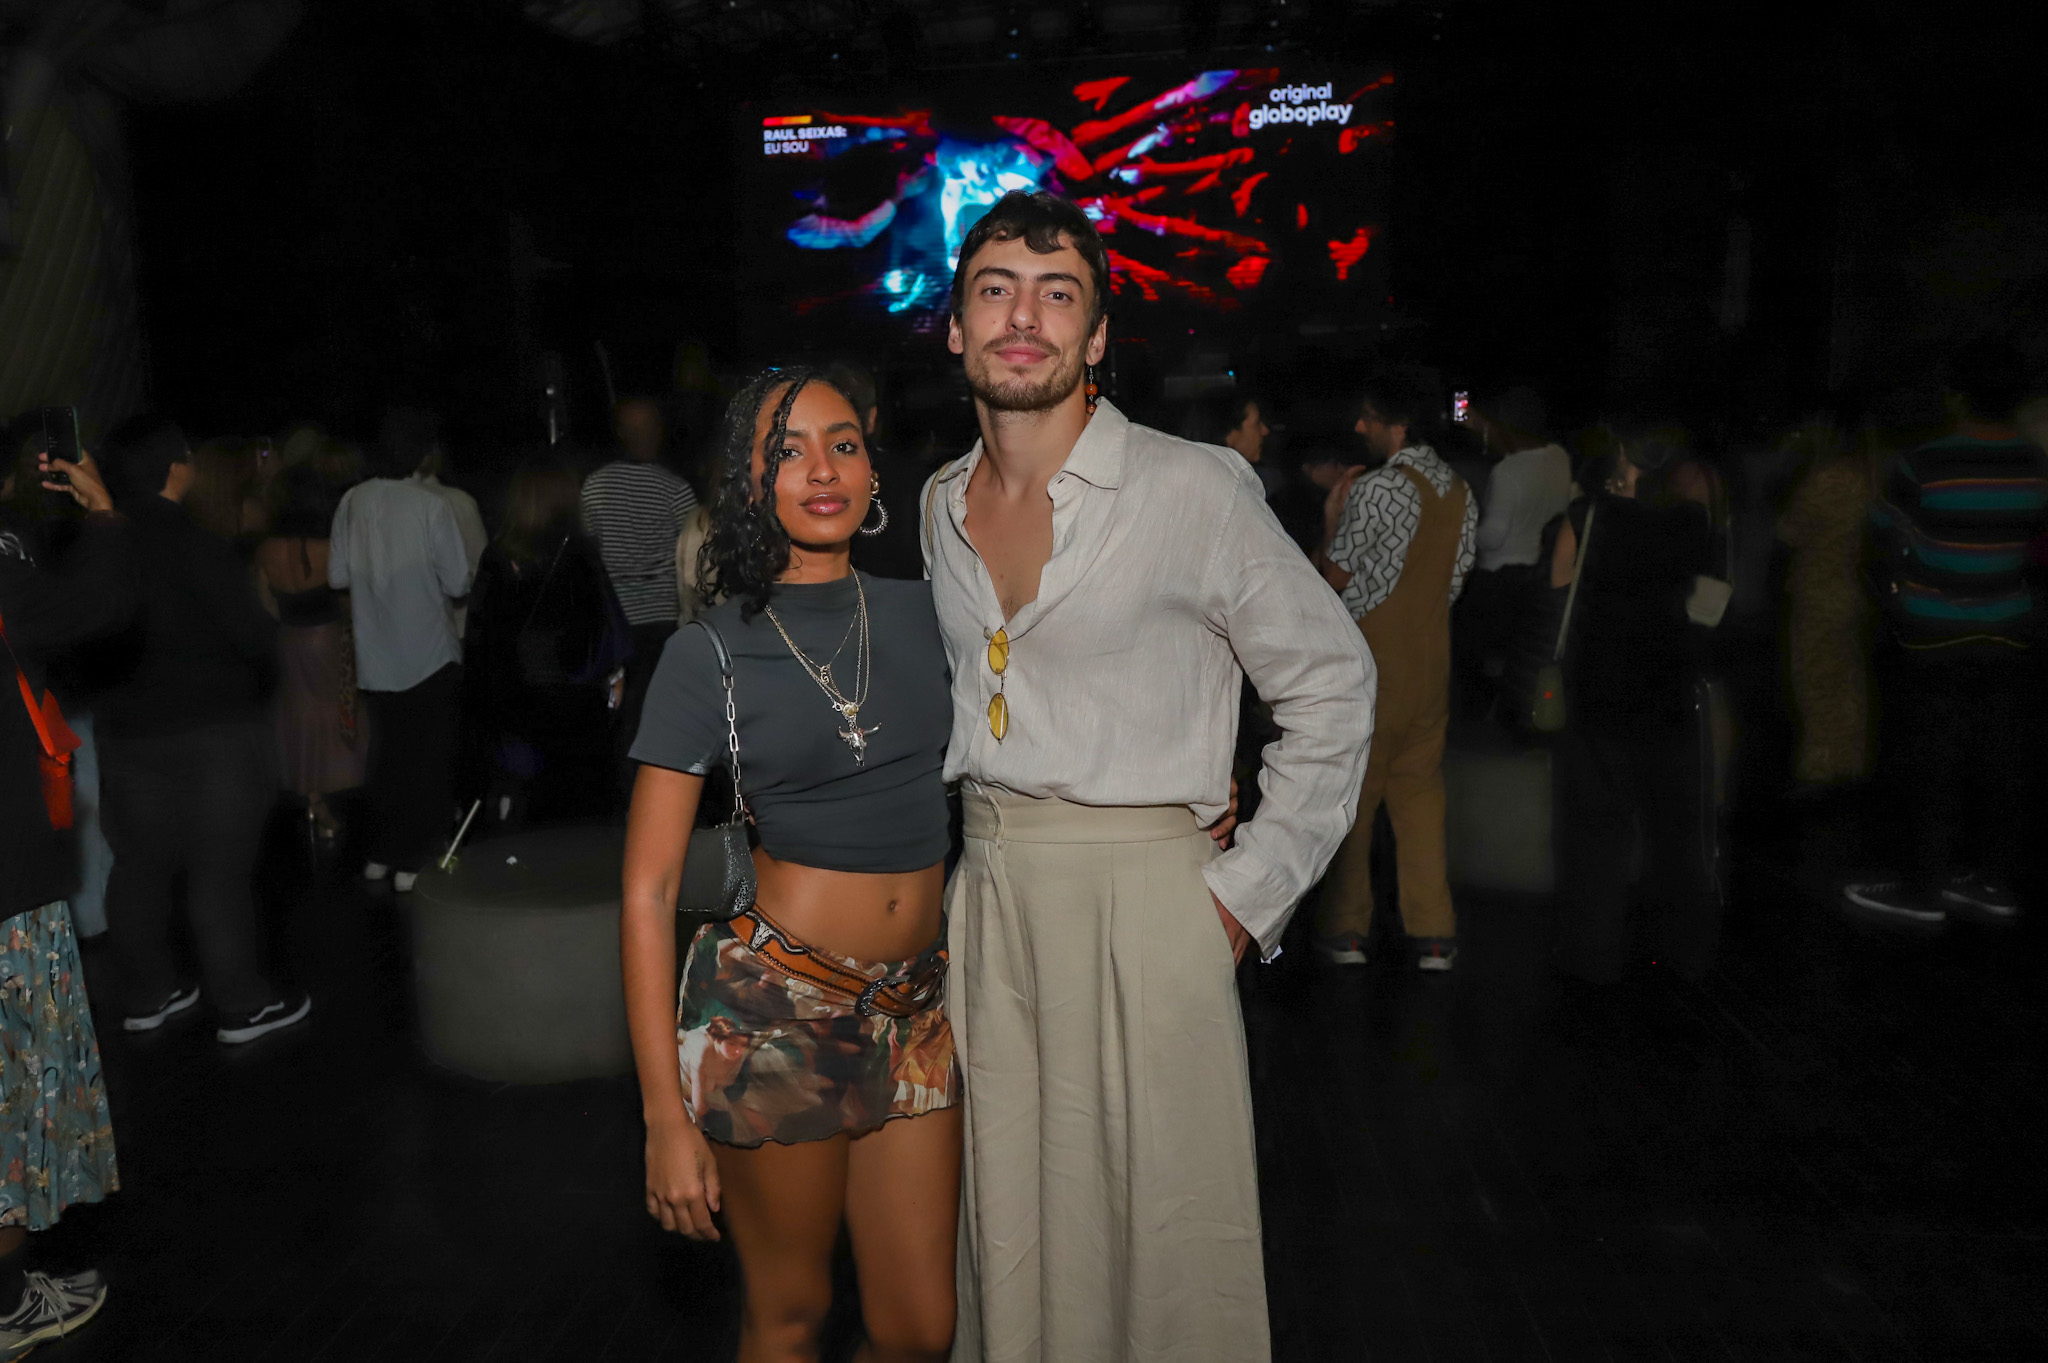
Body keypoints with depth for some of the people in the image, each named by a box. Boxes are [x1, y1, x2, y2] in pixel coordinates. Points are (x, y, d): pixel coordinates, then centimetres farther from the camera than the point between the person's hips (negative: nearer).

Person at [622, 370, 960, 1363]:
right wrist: (667, 1117, -10)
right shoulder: (710, 654, -6)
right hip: (772, 1014, -4)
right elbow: (647, 891, -7)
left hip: (917, 1006, 4)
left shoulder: (919, 614, 6)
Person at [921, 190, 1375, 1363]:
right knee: (1005, 1231, 15)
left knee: (1164, 1233, 4)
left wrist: (1248, 894, -8)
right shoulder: (939, 506, 9)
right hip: (985, 895, 5)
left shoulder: (1196, 489, -9)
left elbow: (1333, 685, -4)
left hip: (1144, 893, -5)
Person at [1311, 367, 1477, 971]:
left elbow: (1335, 573, -12)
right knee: (1421, 789, 10)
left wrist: (1332, 521, 3)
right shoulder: (1461, 493, 8)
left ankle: (1347, 928, 12)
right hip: (1430, 660, 6)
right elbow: (1455, 583, 13)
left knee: (1352, 791, 5)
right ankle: (1434, 933, 10)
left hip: (1369, 661, -6)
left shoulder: (1376, 489, -15)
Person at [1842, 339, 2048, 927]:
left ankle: (1921, 888, 12)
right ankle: (1993, 882, 24)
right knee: (1997, 758, 13)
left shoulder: (1925, 466, -17)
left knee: (1925, 762, 4)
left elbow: (1882, 547, -7)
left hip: (1930, 637, -5)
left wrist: (1895, 598, 11)